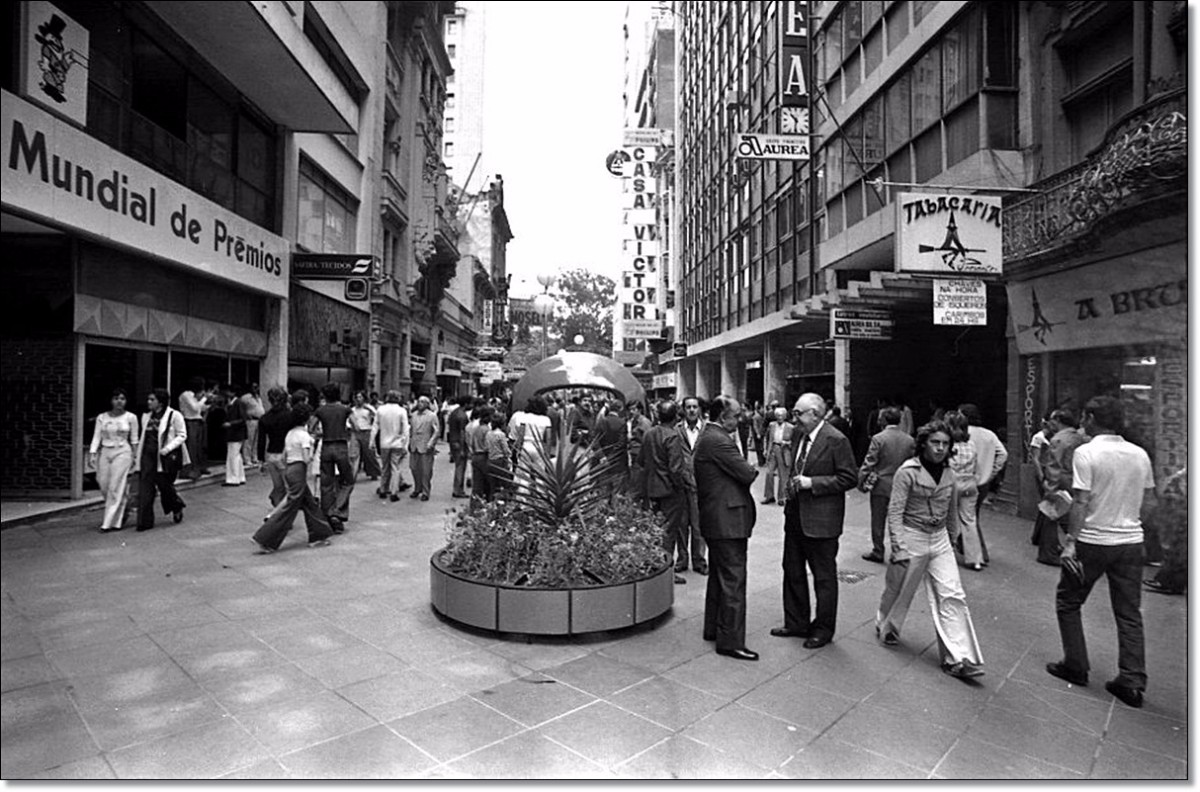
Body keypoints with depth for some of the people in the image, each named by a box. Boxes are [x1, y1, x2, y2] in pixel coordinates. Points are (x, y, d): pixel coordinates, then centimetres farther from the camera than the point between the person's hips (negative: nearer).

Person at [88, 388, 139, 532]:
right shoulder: (102, 417, 5)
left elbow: (134, 439, 6)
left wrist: (134, 456, 7)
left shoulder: (131, 417, 1)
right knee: (104, 486, 4)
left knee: (116, 488, -6)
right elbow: (96, 437, 3)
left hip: (122, 453, -3)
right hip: (105, 452, 3)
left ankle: (112, 521, 0)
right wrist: (93, 453, -7)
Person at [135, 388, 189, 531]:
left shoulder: (174, 415, -7)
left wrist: (167, 448, -18)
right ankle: (144, 521, 4)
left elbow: (182, 435, -7)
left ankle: (177, 508, 32)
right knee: (145, 488, -1)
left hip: (166, 457, -5)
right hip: (148, 455, 5)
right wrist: (138, 452, 12)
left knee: (165, 485, 2)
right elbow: (143, 437, 23)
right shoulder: (146, 416, 12)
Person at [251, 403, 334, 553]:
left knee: (310, 504, 15)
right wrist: (311, 457, 1)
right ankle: (265, 539, -2)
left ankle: (317, 536, 21)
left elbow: (284, 459, 14)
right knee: (289, 507, -4)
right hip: (299, 472, -9)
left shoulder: (290, 433, 12)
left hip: (290, 469, 9)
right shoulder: (304, 435, -13)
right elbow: (306, 459, -19)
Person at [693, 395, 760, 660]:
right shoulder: (719, 441, -20)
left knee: (719, 576, 20)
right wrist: (754, 470, 2)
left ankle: (713, 628, 31)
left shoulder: (706, 438, 13)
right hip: (727, 519, -11)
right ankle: (730, 641, 3)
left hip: (714, 518, 11)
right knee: (733, 579, -4)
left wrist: (748, 470, 3)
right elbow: (747, 474, -19)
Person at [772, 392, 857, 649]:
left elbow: (849, 478, -16)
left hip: (820, 519, -8)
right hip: (795, 515, 8)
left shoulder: (836, 440, -16)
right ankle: (796, 623, 31)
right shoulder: (797, 435, 7)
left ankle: (823, 629, 24)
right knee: (792, 571, 16)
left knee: (824, 577, 8)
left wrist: (812, 483, -21)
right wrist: (793, 483, 4)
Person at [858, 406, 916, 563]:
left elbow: (869, 463, -11)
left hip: (881, 485, -4)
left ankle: (878, 552, 15)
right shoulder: (909, 440, 0)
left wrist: (861, 481, -1)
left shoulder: (878, 438, -13)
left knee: (878, 520, 7)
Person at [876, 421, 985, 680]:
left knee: (952, 595, -4)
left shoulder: (949, 474, 3)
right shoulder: (908, 471, -14)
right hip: (912, 538, -4)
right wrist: (899, 548, -21)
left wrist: (952, 538, 23)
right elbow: (895, 511, -16)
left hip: (940, 540, 5)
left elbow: (950, 510, 17)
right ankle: (885, 627, 40)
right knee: (899, 589, 12)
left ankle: (957, 658, 0)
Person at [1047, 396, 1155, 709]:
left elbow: (1081, 503, -17)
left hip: (1092, 542, -5)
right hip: (1131, 542, 5)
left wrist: (1071, 540, -13)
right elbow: (1149, 503, 10)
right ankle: (1132, 682, 13)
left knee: (1068, 602, 12)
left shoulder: (1086, 452, -14)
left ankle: (1076, 667, 18)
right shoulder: (1140, 454, 4)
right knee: (1129, 613, 13)